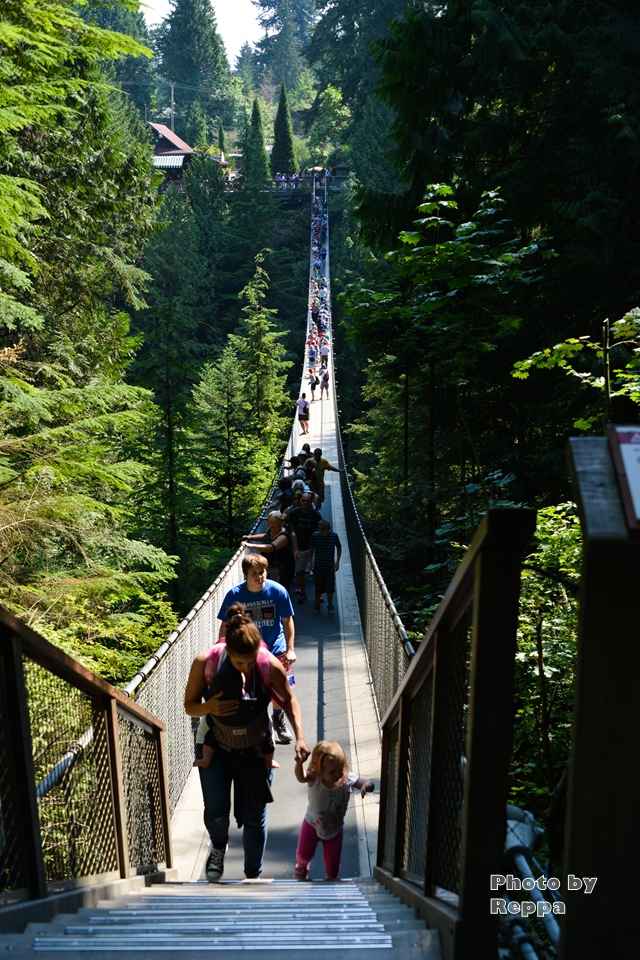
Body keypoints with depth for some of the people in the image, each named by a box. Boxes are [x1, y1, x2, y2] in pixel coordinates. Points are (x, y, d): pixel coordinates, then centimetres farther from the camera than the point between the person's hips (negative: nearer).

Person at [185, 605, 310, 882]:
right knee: (216, 810, -6)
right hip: (217, 748, 0)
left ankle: (253, 876, 31)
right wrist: (208, 707, -33)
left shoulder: (271, 666, -24)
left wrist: (300, 738, -16)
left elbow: (288, 699, -5)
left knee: (254, 817, 6)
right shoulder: (205, 663, -25)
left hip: (256, 750, 0)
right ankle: (218, 848, 32)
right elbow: (189, 706, -11)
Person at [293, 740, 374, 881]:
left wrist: (367, 785, -59)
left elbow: (371, 785, -34)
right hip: (312, 824, -1)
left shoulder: (348, 779, -30)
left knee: (333, 861, 11)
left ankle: (330, 879, 46)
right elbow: (301, 777, -57)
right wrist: (299, 763, -80)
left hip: (335, 827, 1)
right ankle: (301, 867, 58)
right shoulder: (314, 779, -35)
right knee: (304, 854, 20)